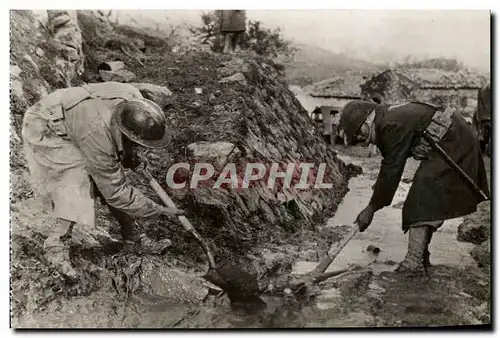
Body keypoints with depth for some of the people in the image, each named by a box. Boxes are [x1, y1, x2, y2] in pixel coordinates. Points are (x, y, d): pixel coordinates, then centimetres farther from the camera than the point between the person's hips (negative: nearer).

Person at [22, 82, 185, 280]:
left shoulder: (135, 100, -26)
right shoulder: (98, 135, -42)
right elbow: (115, 191, -32)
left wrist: (130, 154, -7)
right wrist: (160, 211, -28)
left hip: (77, 118, 7)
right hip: (46, 132, -7)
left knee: (110, 175, -1)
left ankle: (131, 235, 11)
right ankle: (56, 244, -10)